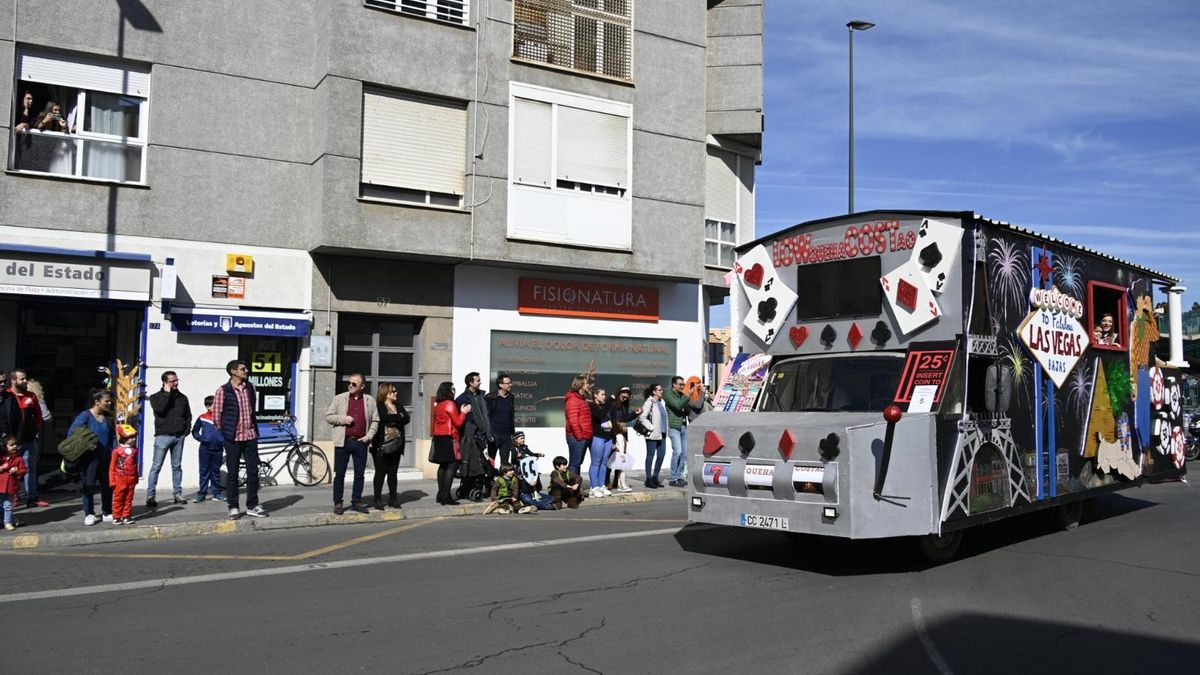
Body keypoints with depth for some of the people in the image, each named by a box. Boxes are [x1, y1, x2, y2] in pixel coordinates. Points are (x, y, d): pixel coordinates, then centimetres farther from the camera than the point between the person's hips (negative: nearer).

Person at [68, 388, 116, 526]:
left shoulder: (107, 418, 8)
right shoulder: (85, 416, -9)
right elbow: (71, 433, -12)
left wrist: (112, 452, 5)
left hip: (105, 458, 5)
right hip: (90, 457, -5)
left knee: (107, 485, 8)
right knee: (88, 485, -2)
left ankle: (107, 513, 20)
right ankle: (89, 514, 8)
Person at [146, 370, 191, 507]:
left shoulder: (182, 397, 12)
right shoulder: (156, 397, 1)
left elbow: (188, 415, 17)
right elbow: (159, 409, -19)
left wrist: (186, 430, 4)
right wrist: (167, 393, -11)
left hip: (179, 436, 4)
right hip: (163, 436, -4)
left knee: (177, 466, 9)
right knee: (156, 466, -5)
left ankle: (177, 494, 14)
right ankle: (150, 495, -3)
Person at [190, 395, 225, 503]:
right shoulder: (202, 418, 0)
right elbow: (195, 431, 9)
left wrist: (225, 444, 2)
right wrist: (201, 438, -5)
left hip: (218, 449, 1)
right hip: (205, 449, -1)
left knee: (216, 471, 9)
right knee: (204, 471, 3)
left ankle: (216, 493, 15)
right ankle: (201, 493, 7)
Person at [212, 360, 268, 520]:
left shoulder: (249, 387, 8)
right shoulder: (223, 391, -8)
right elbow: (216, 414, -4)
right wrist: (224, 432, 2)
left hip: (250, 435, 5)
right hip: (233, 438, -4)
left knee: (253, 471, 6)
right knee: (232, 474, 4)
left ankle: (252, 506, 14)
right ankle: (233, 507, 13)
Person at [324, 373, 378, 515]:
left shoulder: (369, 401, 8)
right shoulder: (339, 398, 3)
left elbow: (375, 421, 11)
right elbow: (328, 416, 3)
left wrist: (369, 435, -2)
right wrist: (343, 419, -11)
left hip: (361, 442, 2)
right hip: (343, 441, -2)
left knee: (359, 474, 7)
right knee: (340, 474, 2)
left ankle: (357, 502, 17)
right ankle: (337, 503, 10)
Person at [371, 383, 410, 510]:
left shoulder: (399, 407, 17)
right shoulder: (378, 407, -3)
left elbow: (406, 419, 1)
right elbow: (384, 418, -22)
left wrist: (392, 420, -12)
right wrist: (398, 418, -9)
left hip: (396, 445, 6)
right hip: (382, 446, -6)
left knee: (393, 473, 9)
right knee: (380, 473, 0)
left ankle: (393, 499, 14)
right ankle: (378, 499, 6)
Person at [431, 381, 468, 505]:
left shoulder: (438, 405, 13)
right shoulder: (450, 404, -11)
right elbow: (458, 422, -11)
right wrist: (463, 412, 3)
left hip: (439, 437, 9)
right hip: (448, 438, -9)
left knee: (443, 465, 13)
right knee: (452, 465, -8)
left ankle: (441, 494, 15)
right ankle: (446, 496, -12)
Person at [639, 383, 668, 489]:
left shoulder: (661, 402, 12)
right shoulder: (649, 403, -13)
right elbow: (642, 417, -19)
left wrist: (665, 429, 12)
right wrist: (651, 427, -17)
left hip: (661, 434, 8)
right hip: (652, 435, -8)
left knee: (661, 454, 9)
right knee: (650, 455, 0)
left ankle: (655, 477, 21)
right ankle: (648, 479, 8)